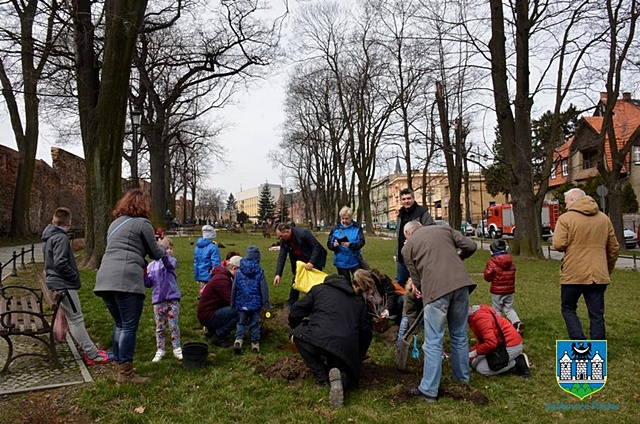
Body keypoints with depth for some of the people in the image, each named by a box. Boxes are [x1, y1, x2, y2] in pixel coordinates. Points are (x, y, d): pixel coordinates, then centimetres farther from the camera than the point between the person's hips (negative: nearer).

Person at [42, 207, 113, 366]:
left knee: (72, 318, 13)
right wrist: (75, 276, -12)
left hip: (56, 282, 10)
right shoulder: (61, 238, -17)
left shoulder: (49, 237, 14)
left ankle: (90, 349, 20)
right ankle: (92, 355, -4)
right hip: (64, 285, -10)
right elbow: (60, 263, -26)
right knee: (76, 319, -7)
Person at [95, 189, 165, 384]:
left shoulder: (115, 223, 25)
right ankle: (125, 374, 0)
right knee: (129, 326, -3)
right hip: (126, 280, -8)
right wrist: (163, 247, 29)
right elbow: (156, 253, 8)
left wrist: (141, 265, 38)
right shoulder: (142, 223, 2)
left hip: (105, 279, 8)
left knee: (119, 324, 17)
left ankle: (120, 367, 22)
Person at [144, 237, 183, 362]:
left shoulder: (172, 260, -2)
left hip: (172, 298, -2)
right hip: (158, 300, 3)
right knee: (159, 327, 10)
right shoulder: (152, 265, 6)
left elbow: (168, 264, -28)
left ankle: (177, 349, 15)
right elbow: (148, 283, 7)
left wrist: (163, 253, -41)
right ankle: (160, 350, 21)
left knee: (174, 326, 3)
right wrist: (143, 275, -11)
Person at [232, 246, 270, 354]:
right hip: (255, 304, -1)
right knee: (255, 324, 10)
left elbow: (234, 289, 3)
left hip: (241, 304, 1)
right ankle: (255, 344, 14)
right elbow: (264, 290, -7)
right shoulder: (259, 272, -8)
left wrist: (232, 304, 12)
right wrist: (265, 304, -1)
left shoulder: (239, 272, -2)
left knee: (241, 323, 13)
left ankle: (238, 340, -6)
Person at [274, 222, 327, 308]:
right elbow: (281, 257, -13)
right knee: (295, 282, 3)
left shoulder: (303, 233, -31)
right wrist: (278, 274, -22)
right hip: (300, 262, 5)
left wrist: (311, 262, -34)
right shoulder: (284, 241, -13)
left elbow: (316, 246, -26)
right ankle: (291, 304, 15)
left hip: (314, 261, -5)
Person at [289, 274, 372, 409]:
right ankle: (339, 377, -10)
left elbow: (296, 311, 17)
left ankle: (322, 378, 17)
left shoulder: (319, 289, 22)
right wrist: (359, 356, 44)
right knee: (347, 379, 29)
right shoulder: (358, 303, 30)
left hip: (317, 339, -4)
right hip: (346, 349, 4)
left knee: (299, 334, 28)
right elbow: (365, 332, 29)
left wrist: (294, 331, 35)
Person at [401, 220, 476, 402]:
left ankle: (429, 390, 8)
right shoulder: (444, 229, 19)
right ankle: (463, 379, 33)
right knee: (459, 336, 19)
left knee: (433, 342, 4)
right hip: (461, 283, 4)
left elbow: (416, 280, 13)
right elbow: (471, 246, 13)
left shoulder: (408, 246, 14)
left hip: (435, 289, -4)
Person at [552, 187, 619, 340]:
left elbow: (558, 245, -15)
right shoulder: (604, 218, 10)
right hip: (598, 275, 4)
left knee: (568, 309, 13)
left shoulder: (565, 218, -6)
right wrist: (608, 270, 25)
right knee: (597, 314, 9)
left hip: (573, 275, -4)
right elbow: (614, 248, 14)